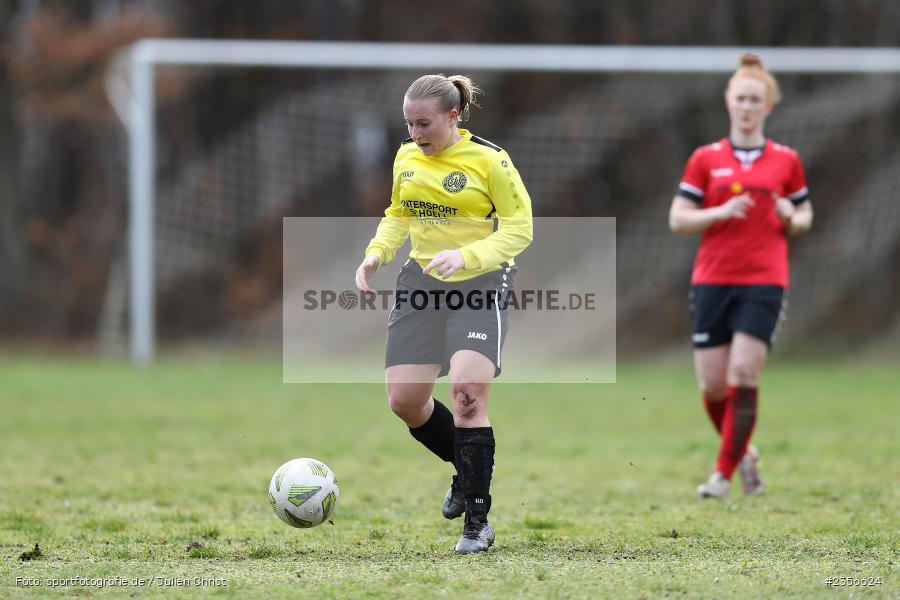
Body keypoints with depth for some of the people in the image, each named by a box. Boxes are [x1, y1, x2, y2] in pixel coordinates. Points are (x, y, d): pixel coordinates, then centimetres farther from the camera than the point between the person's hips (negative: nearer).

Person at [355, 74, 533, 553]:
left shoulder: (489, 160, -11)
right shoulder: (406, 158, 7)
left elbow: (519, 227, -10)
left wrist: (465, 256, -24)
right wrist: (376, 253, 0)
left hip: (480, 283, -6)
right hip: (422, 281, 6)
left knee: (468, 396, -19)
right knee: (404, 400, 2)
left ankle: (477, 523, -10)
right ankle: (466, 469, 31)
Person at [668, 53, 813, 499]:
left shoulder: (786, 161, 8)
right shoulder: (705, 159, 7)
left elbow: (805, 215, 18)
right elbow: (677, 219, 4)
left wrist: (792, 219, -6)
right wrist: (721, 212, -13)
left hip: (763, 282, -1)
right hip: (712, 280, 1)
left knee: (743, 375, -15)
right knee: (712, 385, -1)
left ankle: (724, 473, -6)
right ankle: (743, 453, 26)